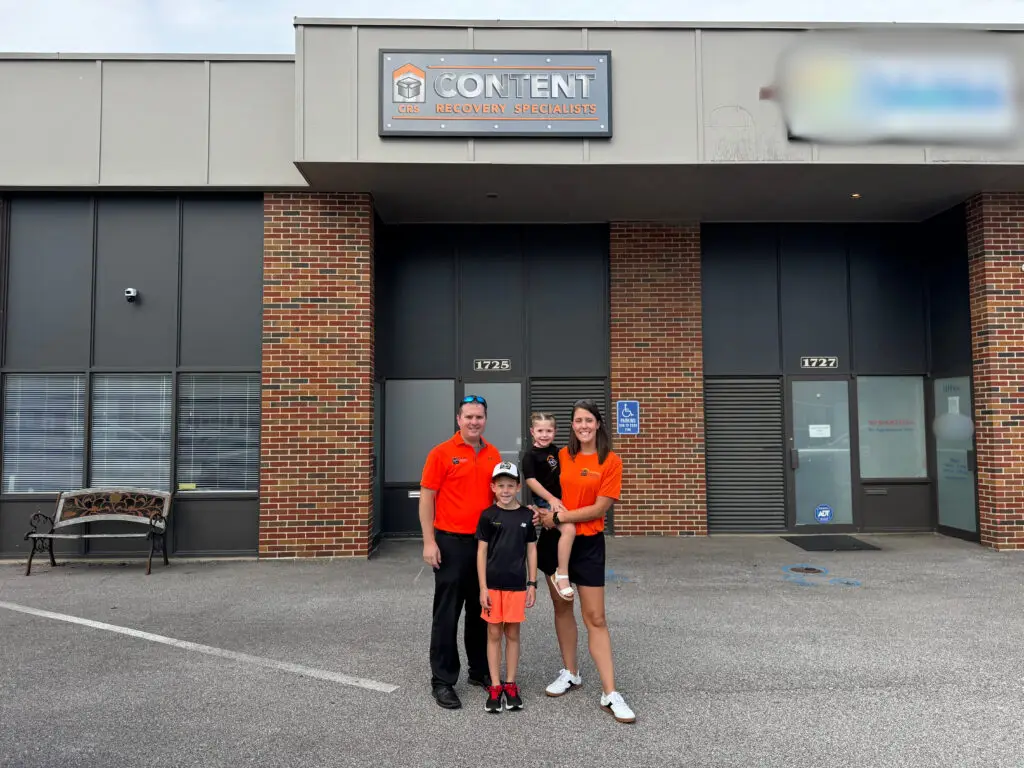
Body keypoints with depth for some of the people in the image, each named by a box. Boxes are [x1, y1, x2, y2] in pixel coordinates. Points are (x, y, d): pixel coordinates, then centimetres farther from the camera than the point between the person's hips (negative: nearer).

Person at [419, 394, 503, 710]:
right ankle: (443, 680, 14)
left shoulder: (493, 455, 7)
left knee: (481, 611, 15)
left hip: (486, 542, 5)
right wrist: (429, 542, -11)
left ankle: (480, 670, 29)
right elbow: (426, 498, -7)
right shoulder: (442, 453, -7)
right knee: (447, 613, 3)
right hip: (452, 542, -5)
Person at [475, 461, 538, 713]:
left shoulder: (527, 516, 1)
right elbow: (481, 552, -3)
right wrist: (483, 588, -6)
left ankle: (510, 685, 21)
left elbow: (531, 550, 6)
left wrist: (532, 583, 3)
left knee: (512, 634, 10)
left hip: (517, 585, 1)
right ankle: (495, 687, 16)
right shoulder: (488, 516, -4)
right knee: (494, 634, 7)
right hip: (493, 585, -1)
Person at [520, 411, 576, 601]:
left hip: (558, 499, 9)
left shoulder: (556, 451, 10)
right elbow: (530, 480, -15)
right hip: (545, 502, -9)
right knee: (569, 529, -28)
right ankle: (562, 575, -20)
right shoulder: (530, 455, -10)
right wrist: (551, 498, -17)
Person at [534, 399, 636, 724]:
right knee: (561, 608, 15)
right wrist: (544, 511, -8)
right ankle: (570, 673, 32)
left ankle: (610, 694, 5)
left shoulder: (611, 462, -9)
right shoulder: (562, 456, 2)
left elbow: (599, 508, -13)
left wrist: (558, 517, -15)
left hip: (588, 544, -4)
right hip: (556, 540, 4)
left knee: (596, 618, -2)